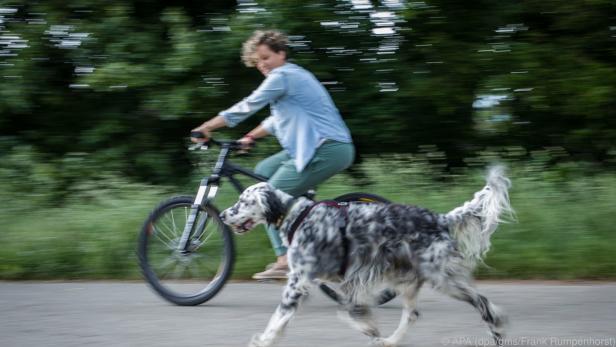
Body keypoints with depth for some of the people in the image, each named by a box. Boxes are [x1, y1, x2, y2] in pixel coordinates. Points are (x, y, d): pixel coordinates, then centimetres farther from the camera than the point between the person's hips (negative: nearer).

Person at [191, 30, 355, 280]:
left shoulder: (283, 76, -10)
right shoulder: (292, 75, 22)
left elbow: (246, 107, -11)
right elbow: (278, 119, 29)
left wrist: (205, 127, -7)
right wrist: (251, 137, 20)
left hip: (326, 150, -10)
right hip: (317, 147, 10)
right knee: (263, 172, 16)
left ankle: (285, 260, -7)